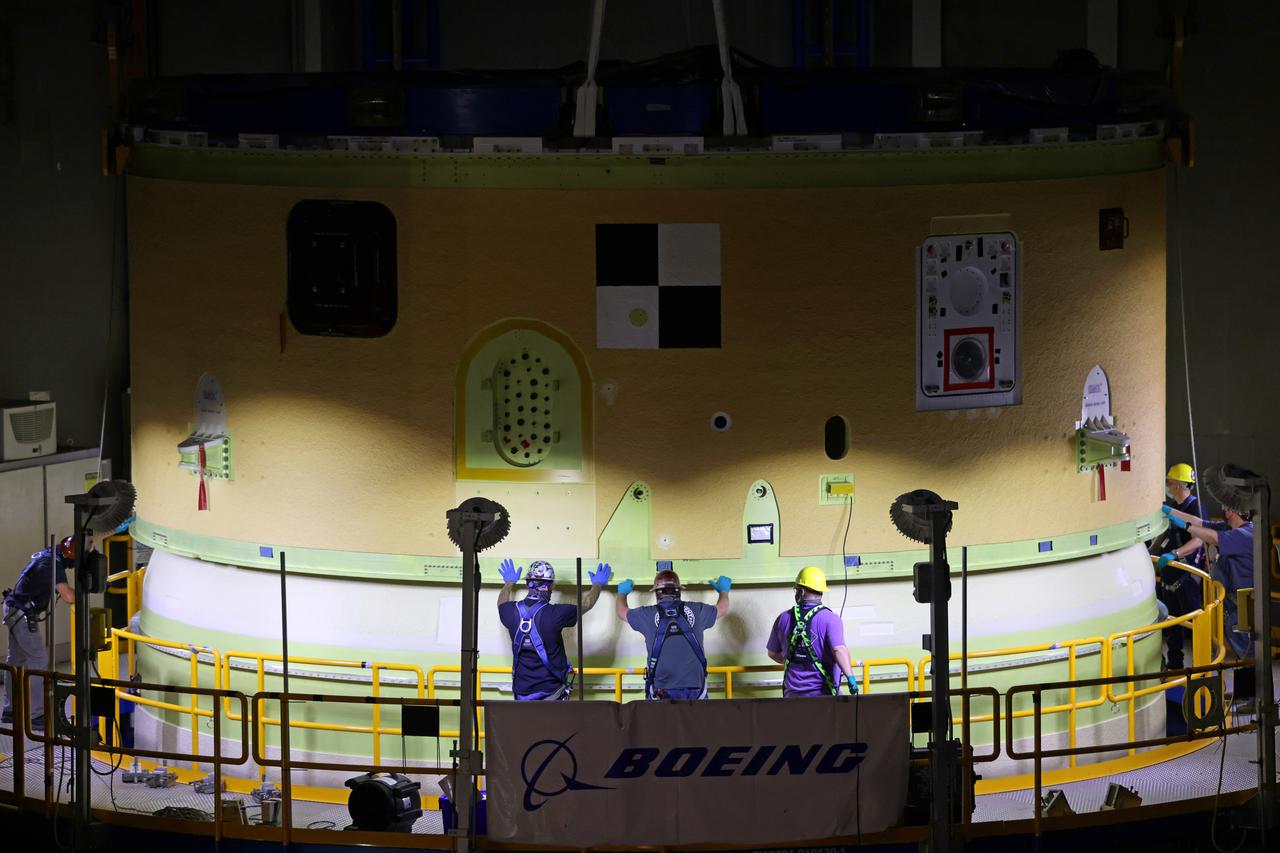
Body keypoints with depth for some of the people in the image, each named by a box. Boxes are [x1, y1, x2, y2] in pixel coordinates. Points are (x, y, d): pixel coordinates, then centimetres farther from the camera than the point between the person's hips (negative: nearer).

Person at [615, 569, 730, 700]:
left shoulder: (649, 614, 4)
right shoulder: (695, 610, 7)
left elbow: (621, 611, 27)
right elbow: (722, 609, 30)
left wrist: (622, 593, 50)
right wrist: (724, 590, 53)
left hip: (661, 691, -1)